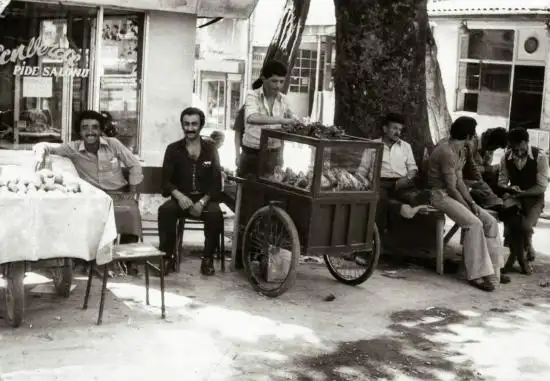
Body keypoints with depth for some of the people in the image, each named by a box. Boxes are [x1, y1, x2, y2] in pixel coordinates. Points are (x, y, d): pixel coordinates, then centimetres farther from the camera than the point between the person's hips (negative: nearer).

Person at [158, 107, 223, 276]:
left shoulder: (210, 148, 8)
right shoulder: (173, 149, 7)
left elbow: (216, 182, 2)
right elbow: (166, 180, 0)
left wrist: (202, 202, -15)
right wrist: (179, 196, -21)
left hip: (205, 199, 0)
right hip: (181, 198, 0)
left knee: (216, 214, -33)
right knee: (165, 210, -31)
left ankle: (208, 259, -17)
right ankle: (167, 257, -19)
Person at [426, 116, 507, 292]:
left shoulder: (461, 151, 9)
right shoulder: (447, 152, -22)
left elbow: (460, 181, 7)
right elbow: (451, 187, -21)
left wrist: (472, 203, -3)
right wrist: (467, 206, -13)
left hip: (453, 194, 10)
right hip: (440, 195, -10)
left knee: (490, 221, -2)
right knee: (474, 223, -27)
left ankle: (492, 270, 2)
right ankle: (477, 275, -22)